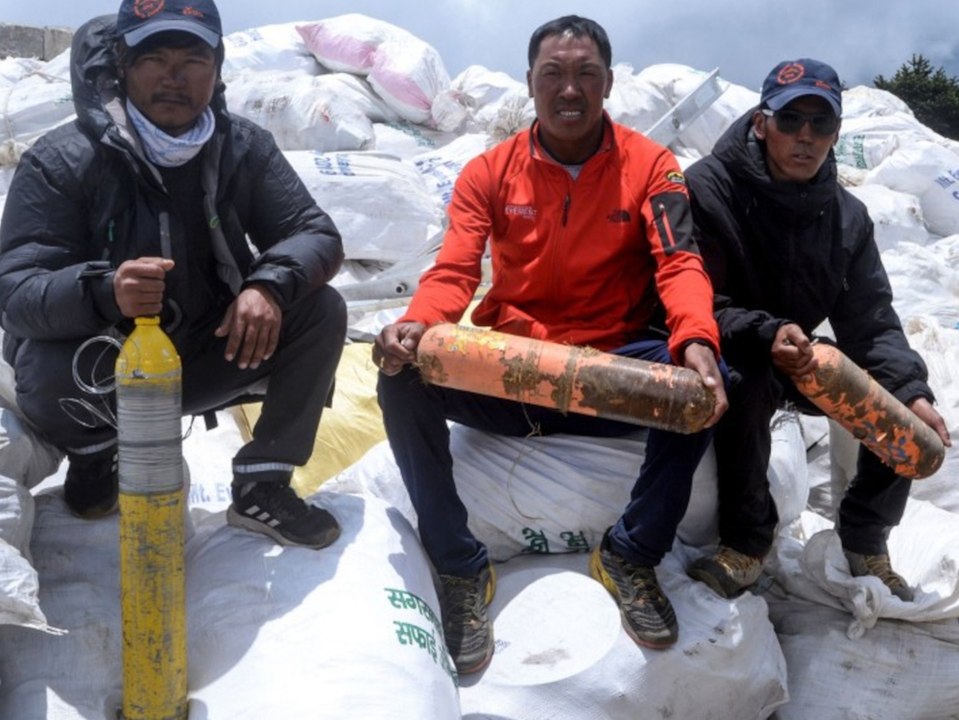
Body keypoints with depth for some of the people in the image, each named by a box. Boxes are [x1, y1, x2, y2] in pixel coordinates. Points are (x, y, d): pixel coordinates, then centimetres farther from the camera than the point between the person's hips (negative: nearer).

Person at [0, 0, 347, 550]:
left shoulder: (245, 149, -8)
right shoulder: (61, 161, -18)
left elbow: (317, 234, -11)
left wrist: (270, 284, -34)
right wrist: (104, 293, -48)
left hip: (207, 359, 3)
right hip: (108, 370, -2)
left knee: (321, 311, -16)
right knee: (48, 372, -34)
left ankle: (261, 489, -5)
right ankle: (94, 453, 5)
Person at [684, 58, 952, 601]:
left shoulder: (847, 216, -1)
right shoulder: (709, 188, -19)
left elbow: (870, 320, -5)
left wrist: (912, 390, -22)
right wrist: (765, 337, -41)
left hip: (798, 360, 6)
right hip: (724, 359, -6)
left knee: (902, 409, -10)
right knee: (748, 380, -38)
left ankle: (865, 539, 12)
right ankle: (747, 541, -20)